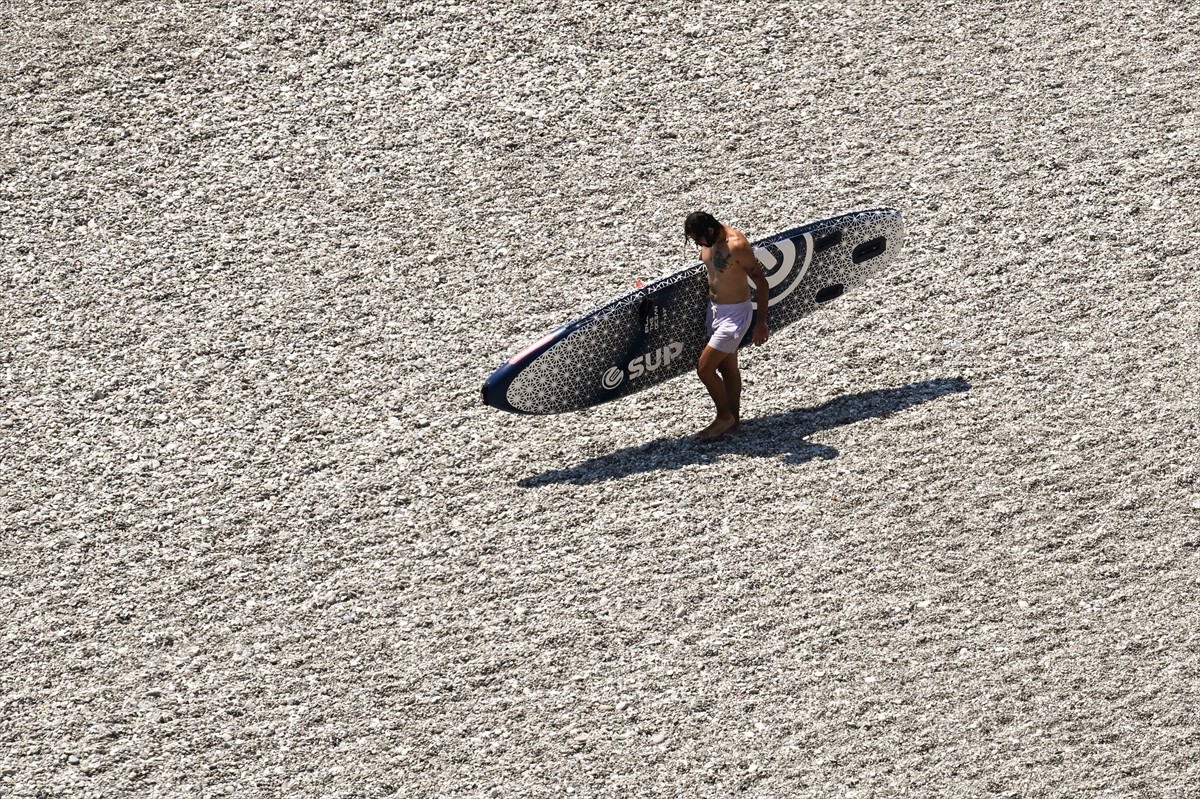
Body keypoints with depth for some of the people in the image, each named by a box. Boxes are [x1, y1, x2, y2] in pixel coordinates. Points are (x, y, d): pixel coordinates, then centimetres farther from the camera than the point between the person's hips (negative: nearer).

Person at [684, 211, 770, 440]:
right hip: (715, 309, 8)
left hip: (734, 313, -8)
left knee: (704, 368, -8)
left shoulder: (736, 245, -27)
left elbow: (761, 283, -20)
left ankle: (724, 417, 10)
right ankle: (734, 421, 28)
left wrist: (761, 322, -16)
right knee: (727, 369, 17)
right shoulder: (708, 242, -2)